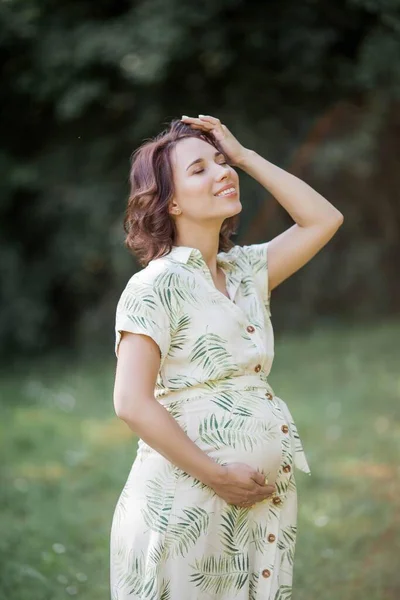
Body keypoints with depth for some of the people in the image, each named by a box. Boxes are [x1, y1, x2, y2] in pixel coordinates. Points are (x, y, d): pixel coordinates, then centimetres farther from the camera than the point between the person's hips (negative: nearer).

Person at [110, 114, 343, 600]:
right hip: (187, 501, -7)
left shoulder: (245, 270, 12)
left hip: (262, 499, 7)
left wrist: (244, 155, 8)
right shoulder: (157, 285, -10)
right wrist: (217, 476, -17)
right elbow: (132, 403, -17)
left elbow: (323, 219, 12)